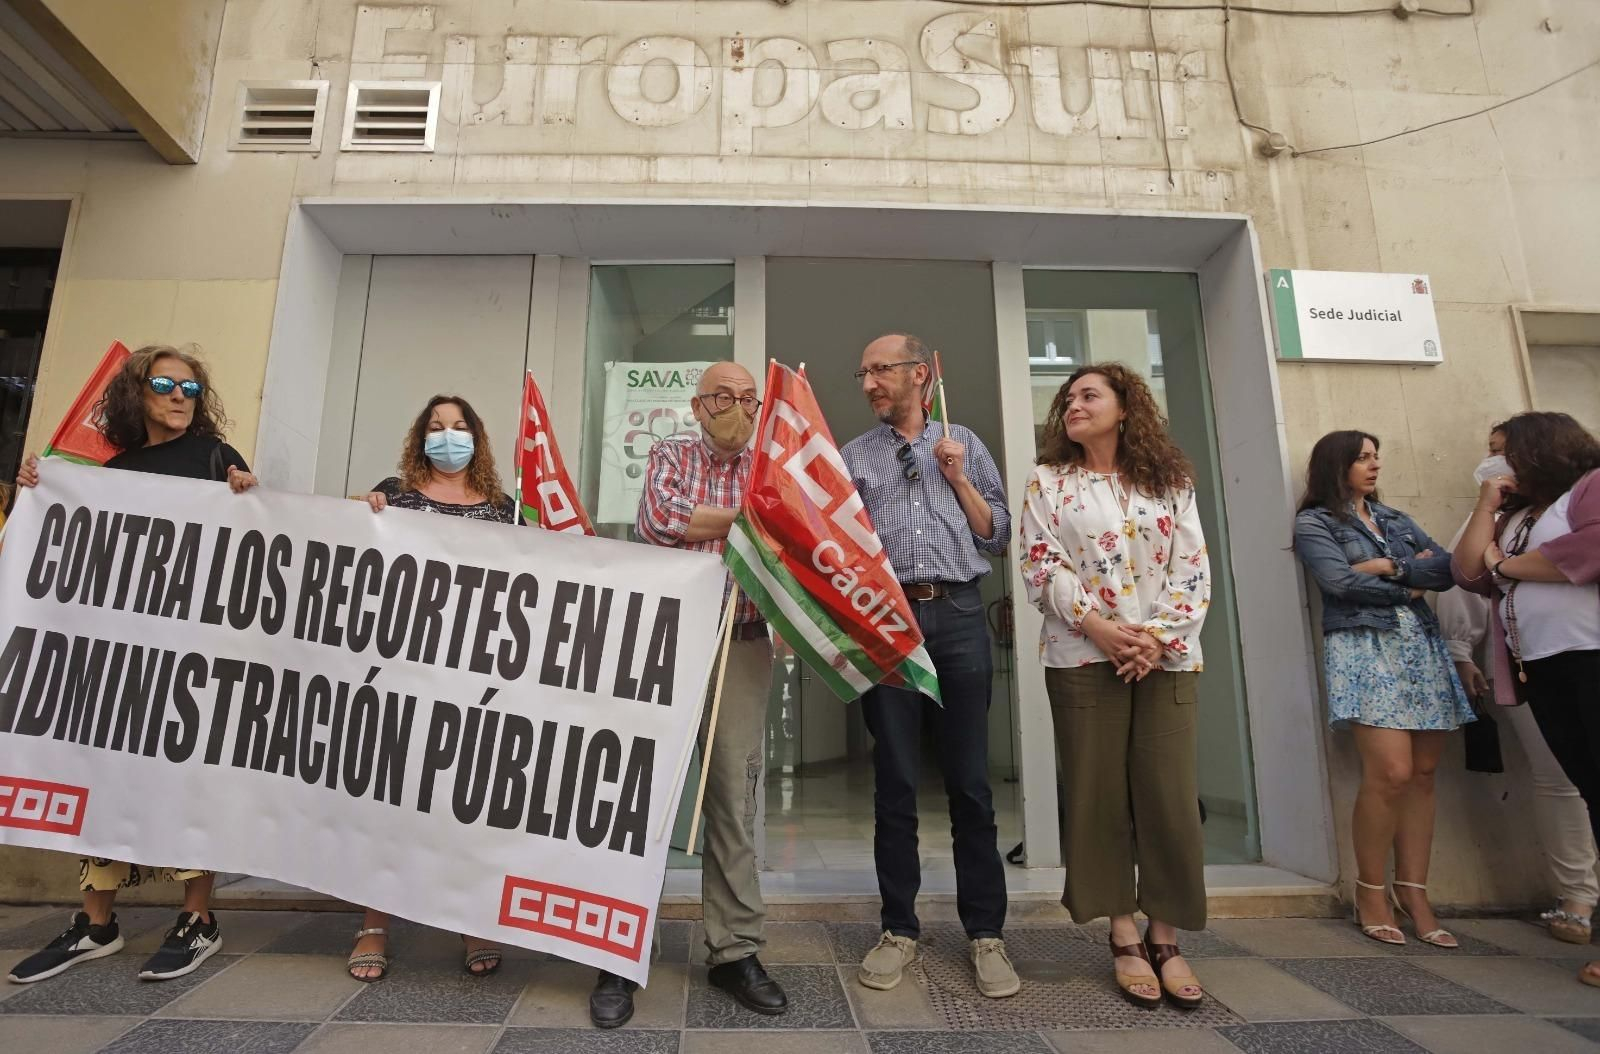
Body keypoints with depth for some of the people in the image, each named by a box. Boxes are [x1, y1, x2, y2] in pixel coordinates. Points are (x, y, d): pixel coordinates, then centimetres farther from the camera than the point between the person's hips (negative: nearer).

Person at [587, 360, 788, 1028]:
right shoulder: (670, 454, 11)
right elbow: (658, 523, -9)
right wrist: (747, 516, -7)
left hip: (742, 644, 1)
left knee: (734, 795, 3)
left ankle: (735, 951, 16)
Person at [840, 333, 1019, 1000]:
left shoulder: (965, 444, 14)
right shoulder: (854, 455, 14)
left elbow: (997, 537, 10)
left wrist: (958, 477, 0)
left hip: (958, 616, 0)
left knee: (970, 780, 4)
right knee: (895, 781, 5)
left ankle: (985, 933, 18)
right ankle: (900, 930, 19)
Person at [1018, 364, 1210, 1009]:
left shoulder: (1170, 480, 11)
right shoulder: (1049, 481, 8)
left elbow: (1193, 568, 4)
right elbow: (1040, 564, -2)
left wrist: (1158, 635, -10)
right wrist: (1098, 626, -12)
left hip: (1165, 656, 1)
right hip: (1083, 655, -1)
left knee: (1170, 795, 1)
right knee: (1098, 794, 2)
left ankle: (1165, 939, 16)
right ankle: (1125, 939, 15)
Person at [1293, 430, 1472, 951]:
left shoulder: (1395, 518, 21)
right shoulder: (1313, 522, 4)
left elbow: (1446, 568, 8)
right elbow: (1339, 581, -11)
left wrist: (1390, 567, -7)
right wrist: (1409, 586, 0)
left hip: (1421, 643, 6)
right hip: (1363, 647, -6)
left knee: (1423, 774, 1)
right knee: (1391, 773, -14)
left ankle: (1413, 893, 10)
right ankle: (1371, 892, 0)